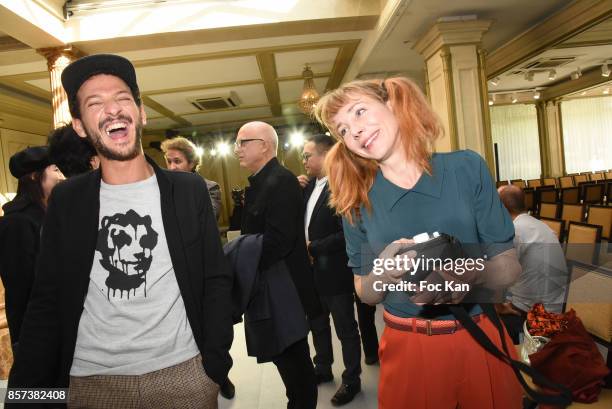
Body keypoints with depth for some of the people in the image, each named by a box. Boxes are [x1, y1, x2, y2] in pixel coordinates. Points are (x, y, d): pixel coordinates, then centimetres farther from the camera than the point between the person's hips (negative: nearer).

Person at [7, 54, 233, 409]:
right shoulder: (67, 200, 0)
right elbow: (46, 303, 3)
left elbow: (217, 281, -2)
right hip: (89, 380, 1)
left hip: (183, 373, -1)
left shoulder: (189, 190, -3)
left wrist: (215, 364, -8)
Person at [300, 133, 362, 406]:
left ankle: (352, 380, 28)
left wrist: (313, 248, -20)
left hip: (334, 273, -8)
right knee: (317, 325, 23)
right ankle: (323, 369, 43)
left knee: (346, 329, 10)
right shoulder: (310, 186, 7)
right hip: (312, 271, 8)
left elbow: (348, 234, -24)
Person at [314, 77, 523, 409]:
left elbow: (509, 267, -5)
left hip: (482, 340, 1)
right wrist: (381, 275, -21)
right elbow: (365, 294, 1)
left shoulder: (467, 168, -8)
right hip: (407, 348, 0)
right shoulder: (357, 201, -5)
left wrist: (471, 274, -27)